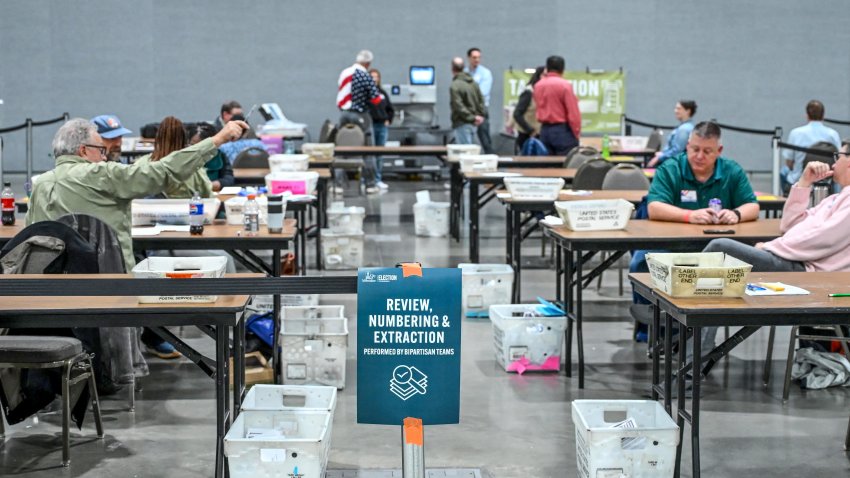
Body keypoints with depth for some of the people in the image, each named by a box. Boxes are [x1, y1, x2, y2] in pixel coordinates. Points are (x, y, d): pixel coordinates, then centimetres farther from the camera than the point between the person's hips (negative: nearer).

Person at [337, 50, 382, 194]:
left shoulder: (343, 73, 7)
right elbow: (376, 99, -12)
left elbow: (340, 96, 14)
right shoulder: (365, 76, -12)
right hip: (360, 115, -6)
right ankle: (370, 184, 2)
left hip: (344, 114, 6)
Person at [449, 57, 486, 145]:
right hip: (473, 125, 8)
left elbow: (459, 107, -19)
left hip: (462, 124, -8)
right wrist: (480, 115, 8)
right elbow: (481, 100, 11)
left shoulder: (455, 86, -15)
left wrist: (472, 118, -13)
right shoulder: (473, 82, 9)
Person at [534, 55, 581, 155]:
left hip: (544, 130, 6)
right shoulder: (564, 85, -12)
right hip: (562, 130, -6)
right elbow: (573, 112, -13)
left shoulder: (538, 85, 4)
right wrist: (577, 133, -3)